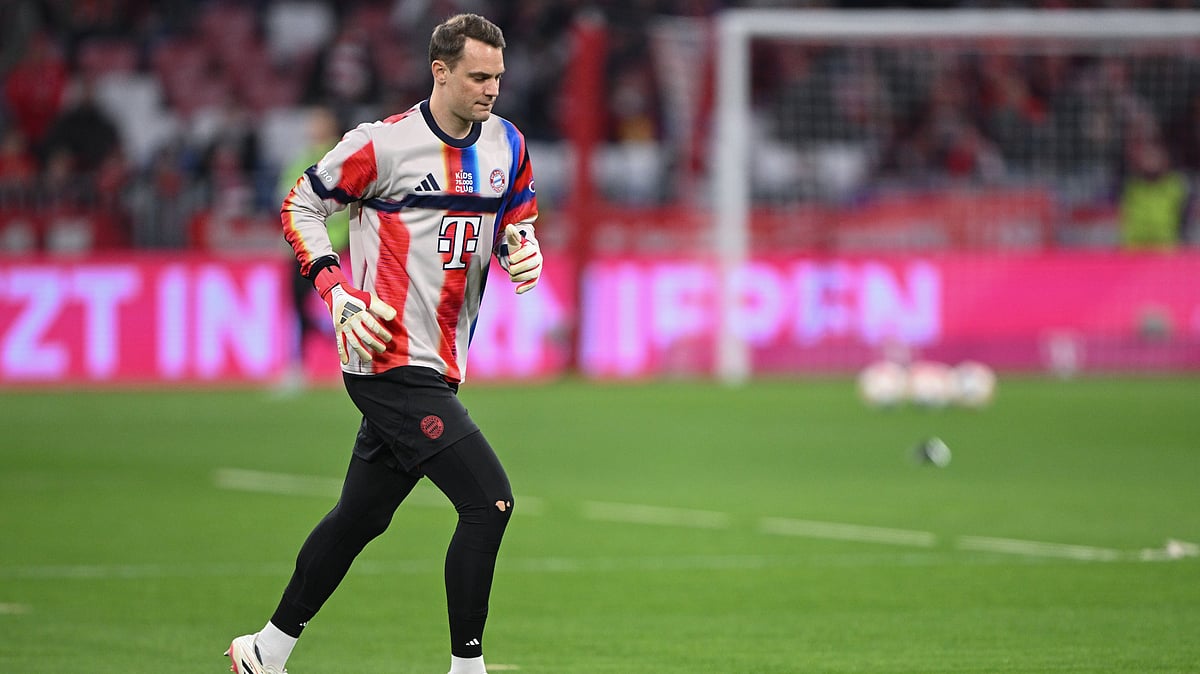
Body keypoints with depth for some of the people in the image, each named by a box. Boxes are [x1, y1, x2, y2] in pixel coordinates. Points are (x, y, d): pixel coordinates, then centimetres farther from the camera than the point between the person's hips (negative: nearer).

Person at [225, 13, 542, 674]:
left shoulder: (507, 146, 8)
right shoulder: (382, 144, -11)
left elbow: (516, 225, 20)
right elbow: (300, 205, -1)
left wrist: (524, 254, -5)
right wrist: (338, 290, -12)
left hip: (436, 366, 8)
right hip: (388, 358, -8)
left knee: (361, 514, 17)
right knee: (488, 500, -16)